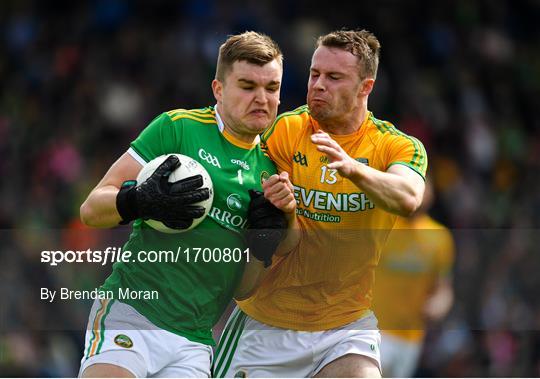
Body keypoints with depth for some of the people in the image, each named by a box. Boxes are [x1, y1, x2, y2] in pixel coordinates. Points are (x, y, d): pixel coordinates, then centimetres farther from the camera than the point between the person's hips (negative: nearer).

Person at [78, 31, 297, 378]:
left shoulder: (269, 170, 15)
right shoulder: (178, 127, 1)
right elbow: (91, 210, -1)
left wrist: (262, 244, -2)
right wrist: (141, 201, -20)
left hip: (193, 344, 4)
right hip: (131, 310, -4)